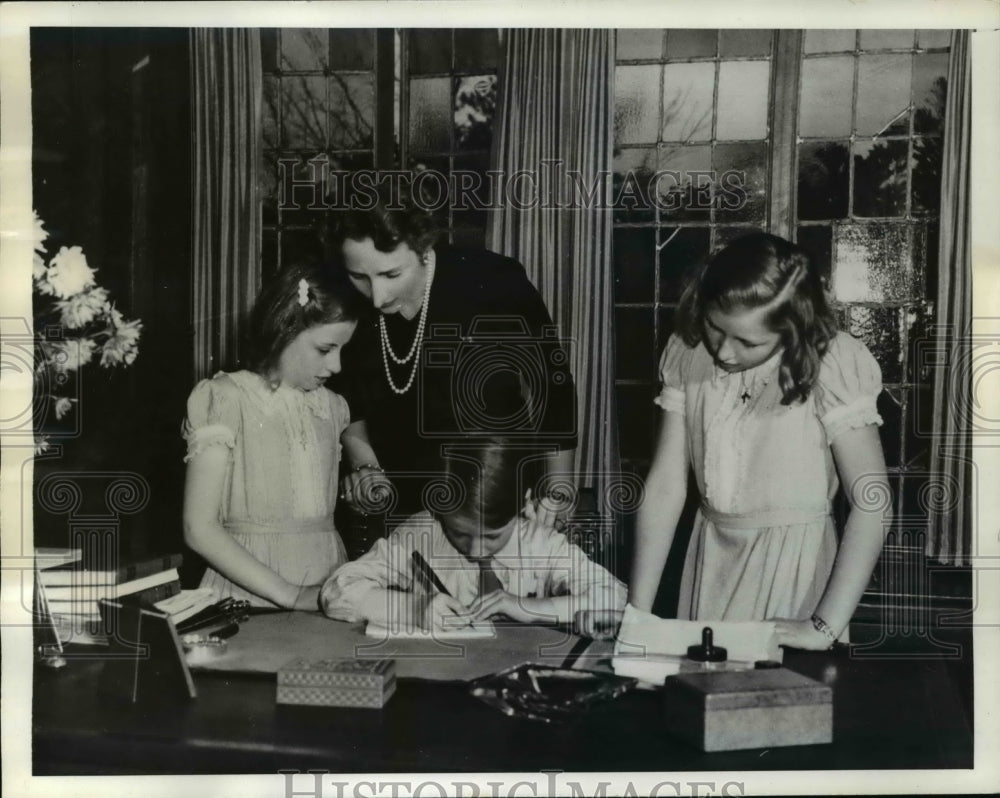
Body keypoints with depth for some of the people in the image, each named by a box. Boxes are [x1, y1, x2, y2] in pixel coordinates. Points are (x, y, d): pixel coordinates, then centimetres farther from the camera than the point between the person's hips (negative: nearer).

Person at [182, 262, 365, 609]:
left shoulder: (331, 408, 15)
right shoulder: (226, 401, -1)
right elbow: (199, 528, -7)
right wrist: (288, 594, -13)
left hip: (329, 591, 4)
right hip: (249, 597, -4)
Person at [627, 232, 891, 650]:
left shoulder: (831, 368, -17)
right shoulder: (688, 356, -6)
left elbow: (872, 504, -17)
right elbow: (665, 485, -7)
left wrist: (827, 626, -21)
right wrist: (637, 609, -10)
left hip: (792, 566, -4)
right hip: (709, 563, 4)